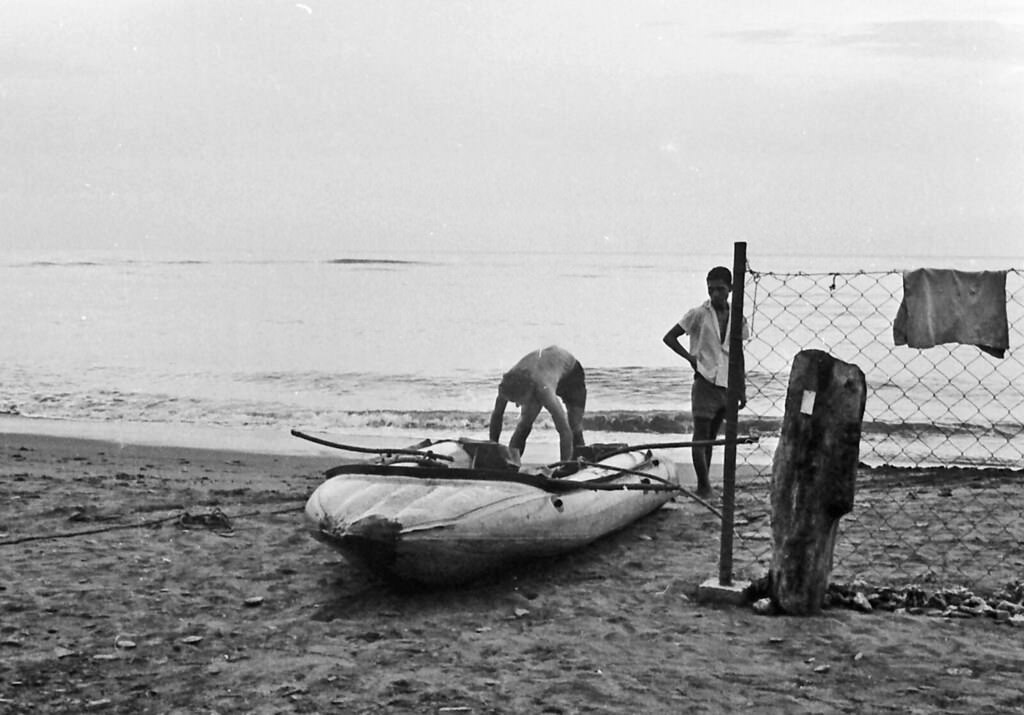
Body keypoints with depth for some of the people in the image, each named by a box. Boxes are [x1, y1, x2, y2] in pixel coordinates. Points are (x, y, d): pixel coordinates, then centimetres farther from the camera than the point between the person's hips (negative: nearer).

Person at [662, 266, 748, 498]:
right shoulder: (699, 314, -5)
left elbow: (738, 354, 15)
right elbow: (669, 337, -2)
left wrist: (742, 388, 13)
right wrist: (691, 357, -11)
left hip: (727, 383, 4)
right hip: (705, 381, -4)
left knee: (711, 437, 10)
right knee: (701, 434, -6)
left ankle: (704, 484, 16)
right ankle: (704, 484, -5)